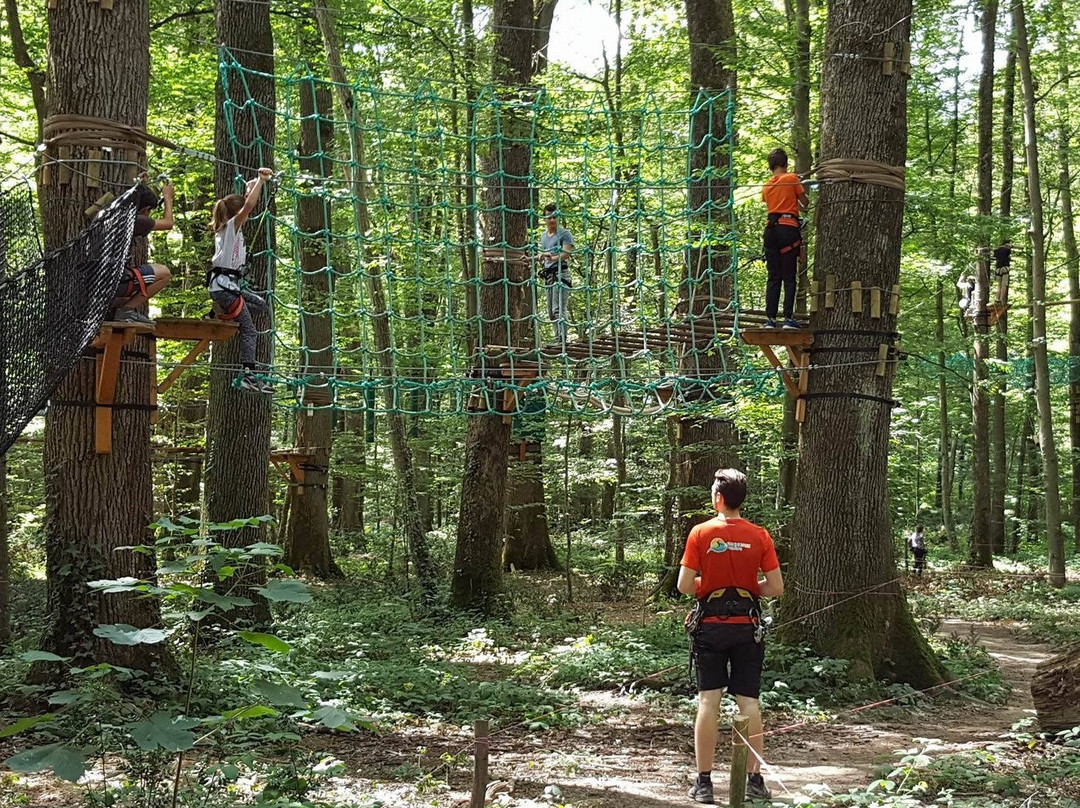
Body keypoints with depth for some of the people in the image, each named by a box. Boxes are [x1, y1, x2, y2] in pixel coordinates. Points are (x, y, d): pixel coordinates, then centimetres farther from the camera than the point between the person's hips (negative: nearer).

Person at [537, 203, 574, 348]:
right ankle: (559, 339, 15)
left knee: (558, 309, -17)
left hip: (560, 273, -8)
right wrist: (541, 258, 13)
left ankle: (562, 340, -20)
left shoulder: (564, 234, -4)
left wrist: (553, 258, -35)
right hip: (548, 275, 8)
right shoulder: (543, 236, 20)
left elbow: (566, 253, -19)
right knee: (551, 311, 9)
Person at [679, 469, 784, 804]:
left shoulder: (701, 533, -7)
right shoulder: (759, 536, -3)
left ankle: (704, 782, 4)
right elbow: (776, 588, -4)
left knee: (708, 702, 3)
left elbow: (685, 586, -8)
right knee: (749, 702, 7)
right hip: (747, 626, 1)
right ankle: (755, 779, 8)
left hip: (710, 626, -1)